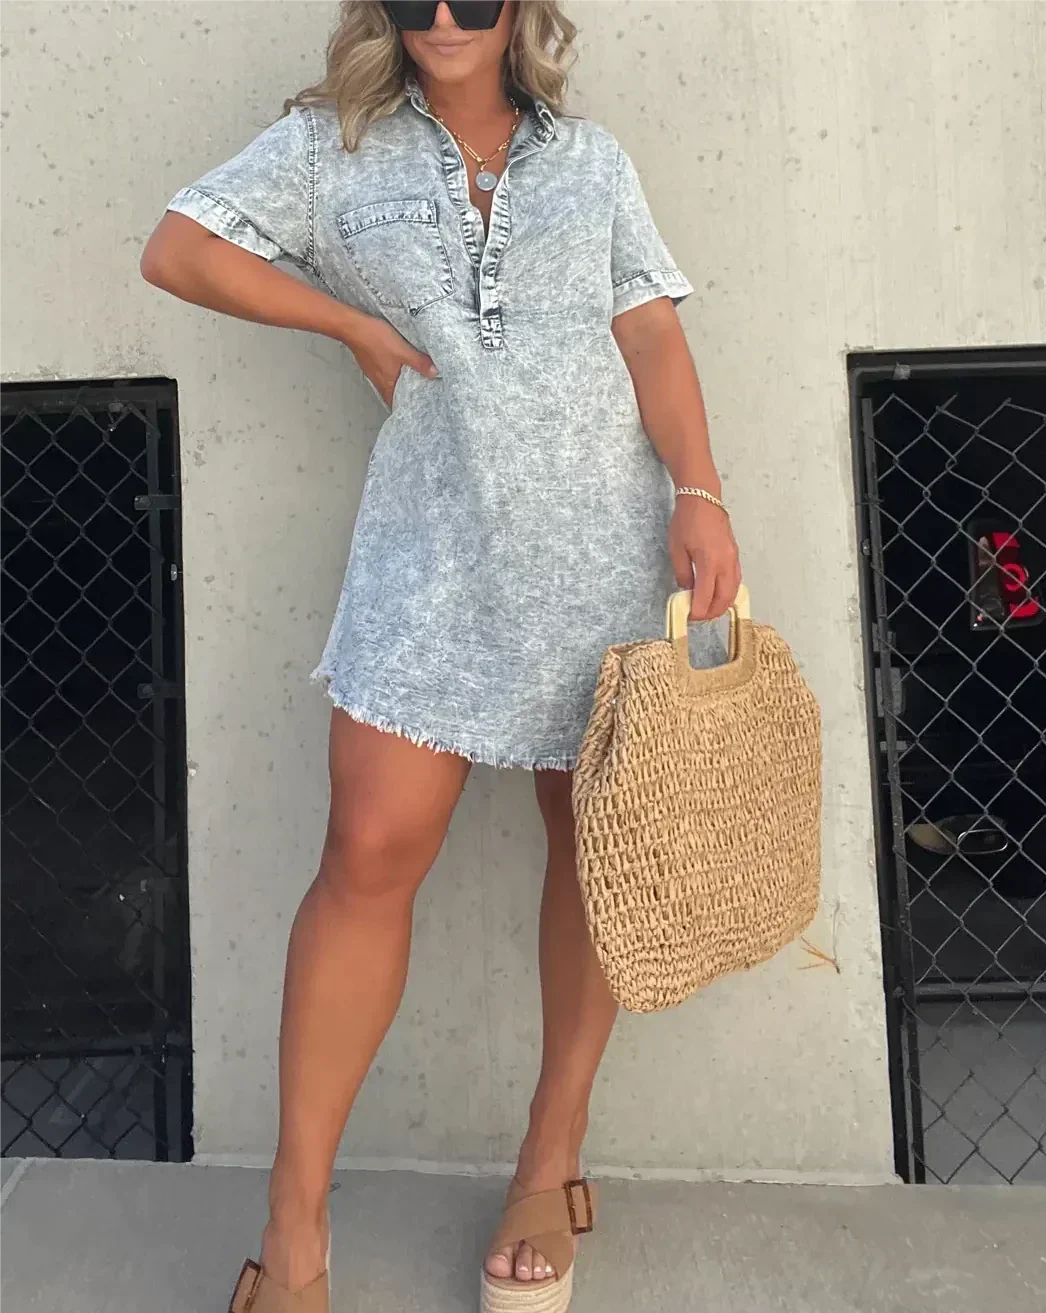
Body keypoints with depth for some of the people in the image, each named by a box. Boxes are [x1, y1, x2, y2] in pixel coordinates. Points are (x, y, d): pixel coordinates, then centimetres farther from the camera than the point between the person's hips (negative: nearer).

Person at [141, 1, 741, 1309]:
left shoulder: (591, 158, 15)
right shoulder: (333, 144, 13)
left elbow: (651, 334, 5)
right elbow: (176, 248, 7)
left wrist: (699, 494, -9)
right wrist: (361, 325, 0)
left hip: (607, 543, 2)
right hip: (432, 552, -1)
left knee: (592, 845, 5)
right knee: (373, 852, -8)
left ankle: (552, 1165, 25)